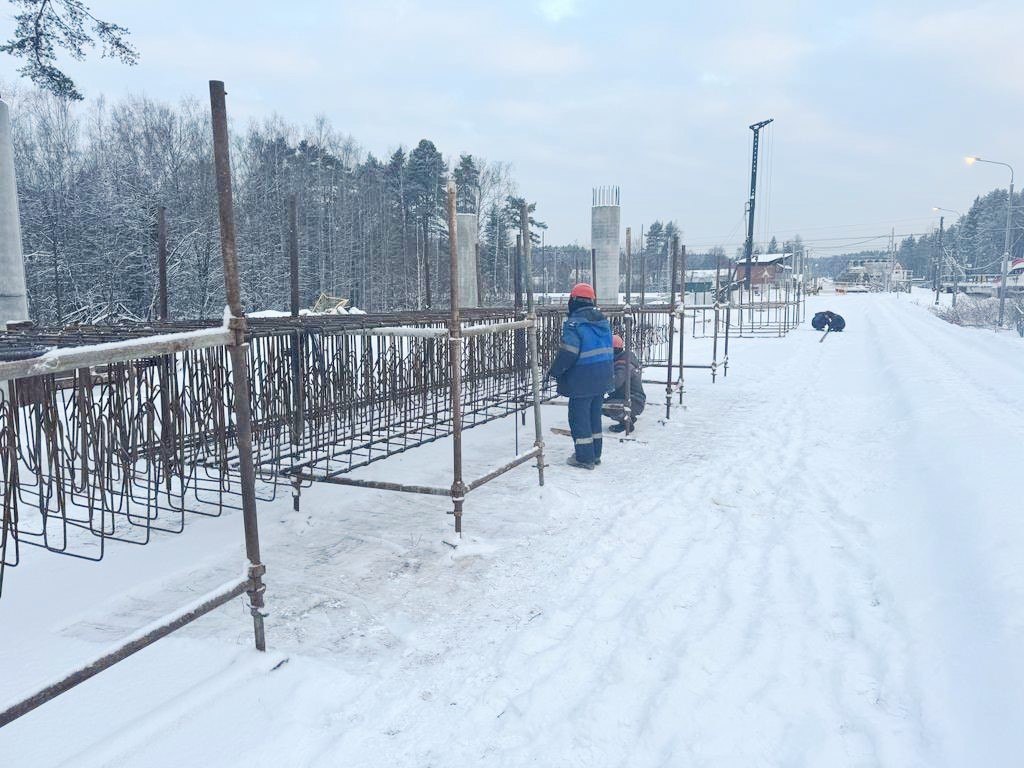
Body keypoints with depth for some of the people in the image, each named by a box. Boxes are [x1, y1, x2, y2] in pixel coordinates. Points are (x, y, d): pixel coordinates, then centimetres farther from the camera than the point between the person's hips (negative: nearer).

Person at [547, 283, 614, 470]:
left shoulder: (573, 324, -17)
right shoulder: (603, 320, 8)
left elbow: (567, 353, -20)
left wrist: (555, 371, -6)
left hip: (582, 380, -8)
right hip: (602, 378, 8)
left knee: (579, 417, 3)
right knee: (594, 415, 18)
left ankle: (584, 457, 7)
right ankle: (595, 454, 26)